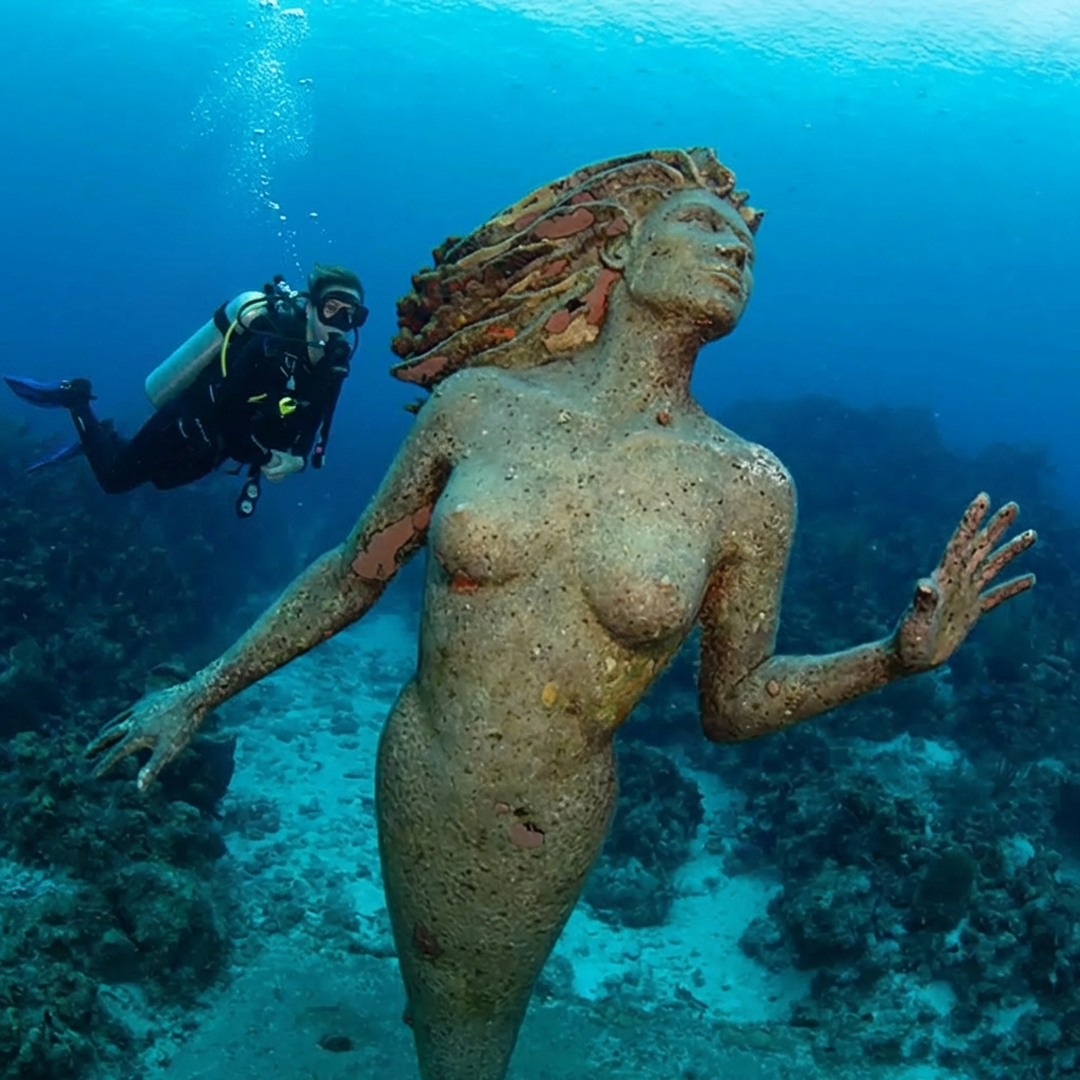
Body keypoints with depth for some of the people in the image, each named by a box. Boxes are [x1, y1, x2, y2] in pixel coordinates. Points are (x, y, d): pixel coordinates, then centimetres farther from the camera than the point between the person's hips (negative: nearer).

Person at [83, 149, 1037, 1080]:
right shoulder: (478, 403, -12)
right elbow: (353, 573, 1)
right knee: (432, 998, 27)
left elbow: (733, 704, -1)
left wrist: (901, 654, -14)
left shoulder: (749, 488, -13)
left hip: (552, 833, 0)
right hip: (413, 788, 1)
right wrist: (204, 691, 6)